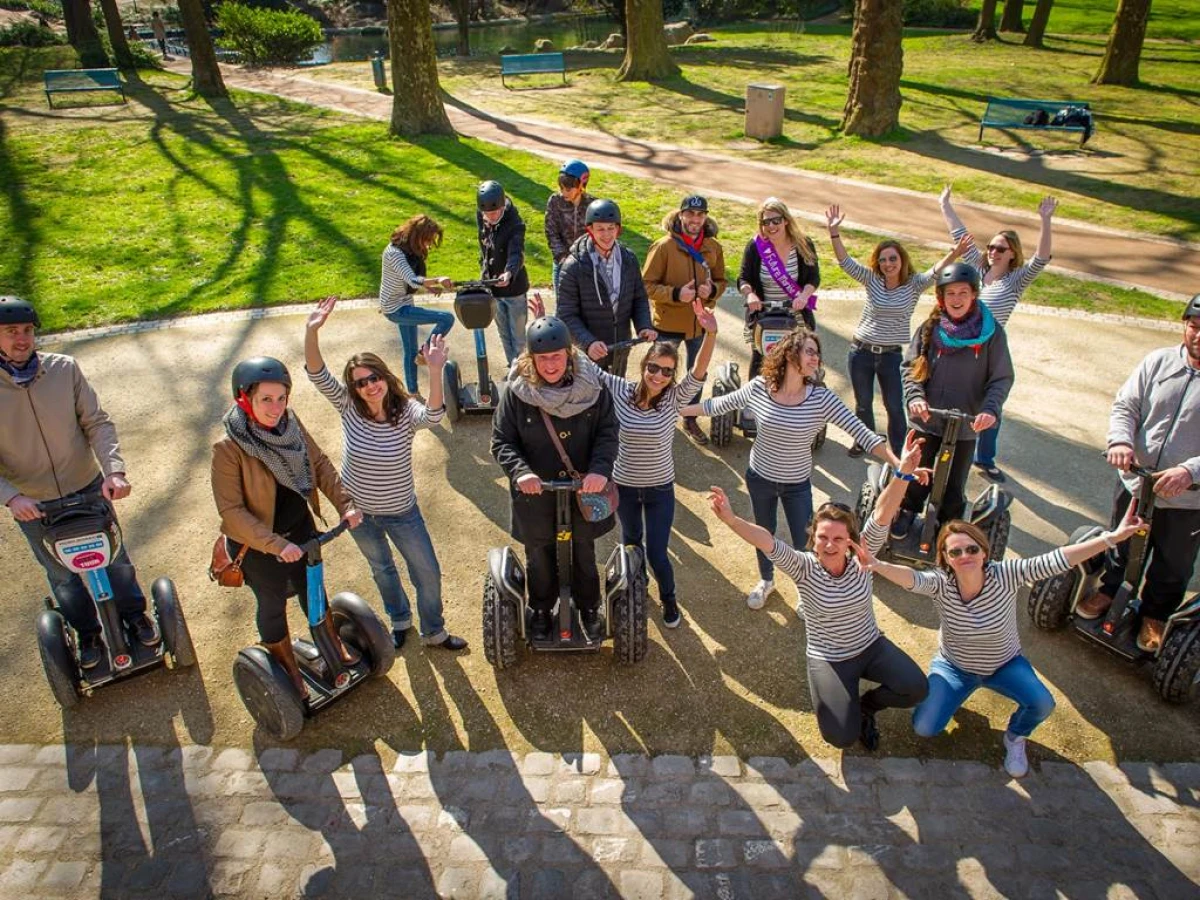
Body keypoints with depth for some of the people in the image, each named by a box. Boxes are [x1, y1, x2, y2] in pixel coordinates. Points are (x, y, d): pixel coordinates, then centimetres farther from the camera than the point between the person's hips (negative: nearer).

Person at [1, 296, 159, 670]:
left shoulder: (64, 369, -13)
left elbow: (98, 422, -10)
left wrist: (114, 469, -25)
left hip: (89, 488, 0)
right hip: (32, 505, 0)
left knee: (114, 557, 19)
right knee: (63, 576, 19)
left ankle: (134, 614, 43)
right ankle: (88, 634, 42)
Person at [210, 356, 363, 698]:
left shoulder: (291, 424, -13)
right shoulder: (228, 448, -28)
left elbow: (320, 464, -3)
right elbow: (231, 510, -25)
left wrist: (344, 503, -14)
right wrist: (276, 544, -30)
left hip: (300, 528, 5)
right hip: (258, 544, -4)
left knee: (312, 589, 25)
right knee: (273, 604, 17)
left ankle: (334, 643, 49)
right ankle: (289, 669, 40)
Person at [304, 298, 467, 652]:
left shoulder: (406, 412, -22)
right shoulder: (349, 407, -17)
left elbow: (433, 415, -45)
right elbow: (318, 375, -30)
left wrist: (435, 372, -63)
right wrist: (312, 331, -48)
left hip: (401, 513, -2)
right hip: (358, 512, 2)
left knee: (428, 573, 9)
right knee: (381, 569, 25)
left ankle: (434, 632, 35)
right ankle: (400, 620, 52)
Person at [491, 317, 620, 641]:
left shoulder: (591, 386, -13)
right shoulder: (517, 391, -16)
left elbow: (609, 432, -10)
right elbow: (502, 441, -12)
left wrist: (600, 469, -28)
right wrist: (521, 472, -30)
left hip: (584, 491, 1)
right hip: (536, 495, 0)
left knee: (584, 554, 22)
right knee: (539, 558, 21)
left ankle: (589, 609, 46)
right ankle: (541, 611, 47)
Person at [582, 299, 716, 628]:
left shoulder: (674, 398, -18)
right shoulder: (620, 389, -15)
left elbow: (699, 371, -35)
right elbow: (584, 363, -14)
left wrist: (710, 334, -53)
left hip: (660, 488, -2)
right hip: (624, 485, 2)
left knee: (657, 554, 5)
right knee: (631, 540, 25)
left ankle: (668, 598, 36)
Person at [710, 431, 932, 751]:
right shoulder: (804, 568, -19)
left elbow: (881, 517, -27)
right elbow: (768, 542, -35)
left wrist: (903, 473, -42)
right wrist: (732, 520, -53)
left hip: (871, 646, 3)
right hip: (828, 659, -3)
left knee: (917, 689, -20)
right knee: (841, 737, -15)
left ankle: (867, 703, 12)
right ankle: (846, 702, 22)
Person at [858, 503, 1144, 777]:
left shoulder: (1005, 575, -26)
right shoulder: (940, 583, -28)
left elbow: (1054, 562, -36)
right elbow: (912, 579, -49)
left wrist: (1112, 537, -46)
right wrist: (878, 565, -72)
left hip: (1005, 665, 0)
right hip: (953, 666, 0)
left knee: (1042, 704, -27)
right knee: (924, 728, -12)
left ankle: (1015, 738, 10)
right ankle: (956, 691, 21)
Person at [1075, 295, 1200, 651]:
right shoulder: (1158, 362, -5)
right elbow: (1125, 405, -4)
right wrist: (1121, 440, -24)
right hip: (1135, 483, 2)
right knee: (1121, 545, 25)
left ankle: (1156, 615, 43)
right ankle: (1108, 590, 50)